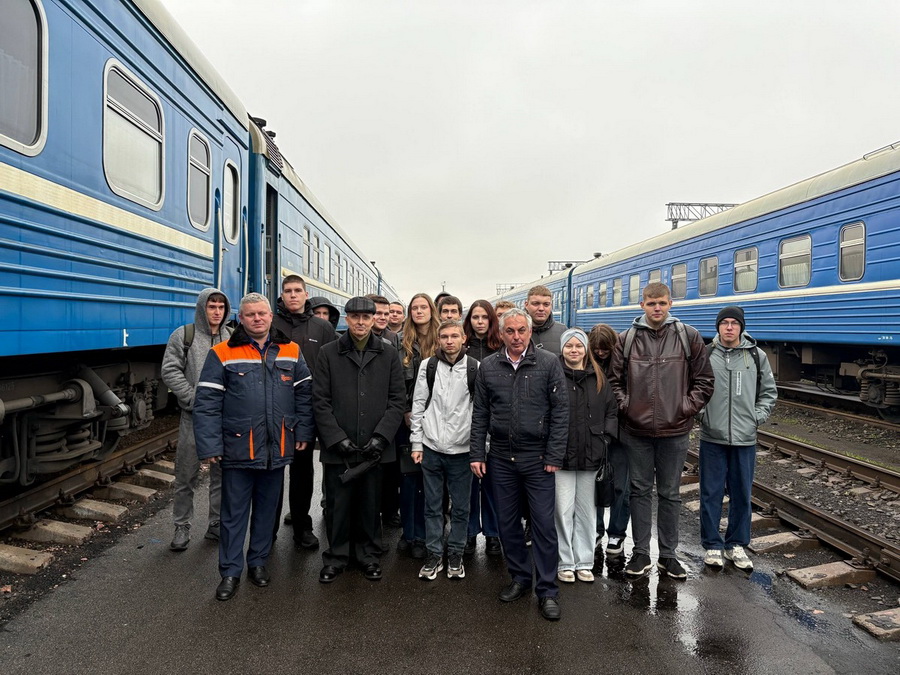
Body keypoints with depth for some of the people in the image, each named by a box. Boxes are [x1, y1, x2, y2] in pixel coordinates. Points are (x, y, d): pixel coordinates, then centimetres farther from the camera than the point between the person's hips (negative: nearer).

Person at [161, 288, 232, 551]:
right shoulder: (183, 335, 0)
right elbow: (170, 371, -5)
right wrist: (194, 398, -13)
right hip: (194, 416, -2)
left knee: (222, 475, 11)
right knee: (186, 476, 6)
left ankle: (216, 525, 24)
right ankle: (182, 528, 20)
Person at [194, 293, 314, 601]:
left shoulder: (291, 352, 5)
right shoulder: (223, 354, -3)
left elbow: (304, 395, 9)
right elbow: (207, 404, -6)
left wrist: (304, 432, 3)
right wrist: (210, 446, -11)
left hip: (277, 449, 3)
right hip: (238, 449, -2)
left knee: (267, 508, 16)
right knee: (235, 512, 8)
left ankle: (258, 561, 33)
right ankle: (230, 571, 22)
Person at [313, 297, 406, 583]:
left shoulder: (388, 354, 4)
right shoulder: (329, 353, 1)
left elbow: (397, 400, 1)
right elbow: (320, 401, -3)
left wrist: (380, 437, -9)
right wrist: (338, 439, -11)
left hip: (374, 448, 1)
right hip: (337, 449, -1)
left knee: (370, 505, 12)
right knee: (337, 505, 9)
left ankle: (368, 554, 30)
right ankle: (336, 556, 27)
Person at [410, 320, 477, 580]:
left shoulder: (475, 369, -4)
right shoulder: (427, 366, 1)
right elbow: (418, 406, 4)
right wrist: (416, 443, 1)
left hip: (462, 450, -1)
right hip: (432, 448, 1)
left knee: (460, 507, 9)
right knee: (433, 506, 10)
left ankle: (455, 554, 26)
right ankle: (434, 554, 24)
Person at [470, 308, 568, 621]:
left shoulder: (549, 363, -5)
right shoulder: (488, 366, 3)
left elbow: (560, 412, -5)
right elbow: (480, 414, 7)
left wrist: (554, 456, -9)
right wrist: (476, 454, 2)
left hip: (538, 459, -3)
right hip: (501, 459, 3)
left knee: (544, 524, 1)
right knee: (507, 523, 13)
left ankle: (547, 590, 14)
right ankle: (520, 578, 30)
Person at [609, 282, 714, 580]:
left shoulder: (689, 337, -1)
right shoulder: (626, 339, 0)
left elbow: (704, 380, 4)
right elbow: (615, 380, 7)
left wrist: (686, 408, -4)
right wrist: (625, 406, -4)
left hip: (674, 431, 0)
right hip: (636, 430, 1)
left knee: (670, 494, 12)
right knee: (640, 491, 11)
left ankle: (668, 554, 25)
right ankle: (641, 553, 23)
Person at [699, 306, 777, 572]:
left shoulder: (757, 356, 4)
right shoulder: (705, 354, -1)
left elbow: (769, 392, 11)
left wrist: (757, 417, 1)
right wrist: (699, 413, -4)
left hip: (745, 439, 2)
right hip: (712, 438, -1)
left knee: (741, 495, 10)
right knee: (711, 493, 5)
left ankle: (736, 545, 25)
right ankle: (712, 545, 19)